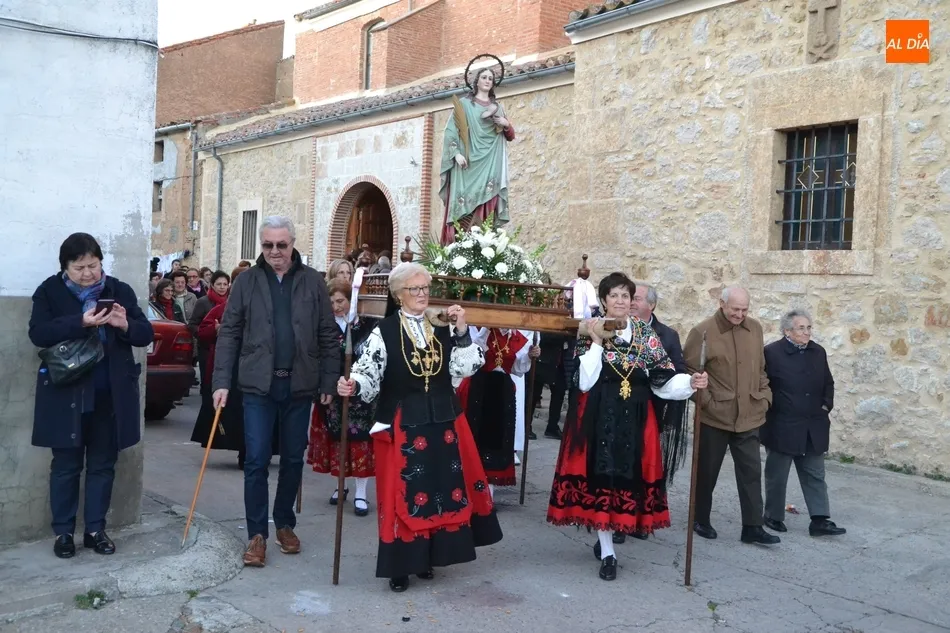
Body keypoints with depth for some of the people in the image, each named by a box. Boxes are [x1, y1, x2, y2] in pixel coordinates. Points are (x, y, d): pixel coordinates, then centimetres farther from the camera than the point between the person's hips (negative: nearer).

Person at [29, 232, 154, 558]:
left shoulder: (120, 291, 4)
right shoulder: (50, 291, -1)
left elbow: (146, 334, 1)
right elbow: (38, 333, -14)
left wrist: (126, 325, -20)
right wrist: (80, 323, -25)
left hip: (111, 396, 2)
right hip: (66, 394, -2)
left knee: (103, 465, 10)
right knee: (66, 465, 7)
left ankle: (95, 529, 22)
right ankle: (63, 531, 20)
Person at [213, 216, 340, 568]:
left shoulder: (313, 281, 2)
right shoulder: (247, 281, 2)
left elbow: (328, 336, 4)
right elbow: (229, 333, 2)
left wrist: (328, 382, 0)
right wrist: (221, 381, -6)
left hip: (299, 385, 1)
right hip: (258, 384, -1)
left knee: (293, 459, 11)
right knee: (256, 460, -1)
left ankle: (285, 524, 27)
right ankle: (257, 534, 10)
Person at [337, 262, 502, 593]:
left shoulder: (443, 328, 7)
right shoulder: (384, 332, -7)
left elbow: (465, 369, 1)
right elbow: (369, 374, -11)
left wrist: (462, 333, -9)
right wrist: (353, 386, -31)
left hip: (443, 420, 5)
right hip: (402, 423, -4)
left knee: (442, 486, 9)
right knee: (403, 491, 0)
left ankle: (426, 556, 25)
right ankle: (400, 565, 13)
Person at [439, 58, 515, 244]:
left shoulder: (498, 107, 20)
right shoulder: (464, 104, 8)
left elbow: (510, 136, 22)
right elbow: (450, 131, -1)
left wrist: (507, 125, 0)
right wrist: (456, 153, -15)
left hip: (490, 165, 3)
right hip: (468, 163, -3)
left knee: (487, 204, -7)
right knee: (466, 203, -11)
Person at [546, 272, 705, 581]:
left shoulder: (646, 333, 6)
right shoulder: (590, 333, -1)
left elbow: (662, 377, 0)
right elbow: (584, 382, -11)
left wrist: (689, 382, -18)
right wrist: (596, 343, -14)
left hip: (635, 417, 2)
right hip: (598, 417, -2)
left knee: (629, 477, 4)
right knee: (599, 477, -2)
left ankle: (604, 539, 27)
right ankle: (607, 552, 9)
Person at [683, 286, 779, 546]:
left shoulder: (755, 329, 6)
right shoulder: (702, 332, -11)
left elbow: (760, 368, 15)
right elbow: (688, 371, -10)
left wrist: (764, 396, 6)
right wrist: (706, 401, -13)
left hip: (748, 416, 4)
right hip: (714, 416, -4)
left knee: (751, 471, 4)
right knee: (707, 470, 9)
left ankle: (752, 527, 11)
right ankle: (701, 520, 25)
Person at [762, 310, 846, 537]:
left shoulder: (818, 352, 7)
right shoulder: (771, 352, -12)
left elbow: (828, 383, 19)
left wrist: (826, 405, 6)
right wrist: (770, 412, -10)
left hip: (812, 428, 5)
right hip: (781, 427, -5)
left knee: (815, 476, 6)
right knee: (777, 475, 7)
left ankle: (820, 520, 9)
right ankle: (773, 516, 21)